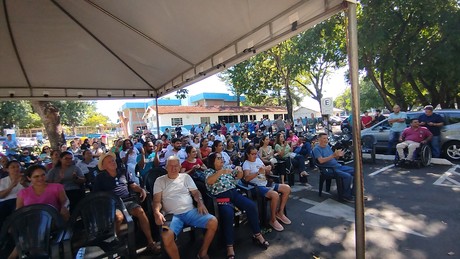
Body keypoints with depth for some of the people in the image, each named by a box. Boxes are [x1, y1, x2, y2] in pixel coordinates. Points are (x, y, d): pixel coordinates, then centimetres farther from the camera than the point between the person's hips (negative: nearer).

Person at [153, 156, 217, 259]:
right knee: (166, 237, -33)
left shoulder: (185, 177, 15)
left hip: (191, 211, 2)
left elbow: (195, 192, 14)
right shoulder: (160, 180, 10)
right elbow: (157, 200, 3)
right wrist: (157, 212, -18)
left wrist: (200, 202, -7)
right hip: (173, 215, -2)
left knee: (213, 222, -18)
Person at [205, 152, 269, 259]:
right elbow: (208, 181, -18)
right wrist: (221, 172, -25)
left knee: (251, 205, -14)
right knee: (228, 214, -33)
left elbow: (238, 177, 23)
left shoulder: (226, 168, 19)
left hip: (234, 193, 6)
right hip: (221, 196, -5)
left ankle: (257, 235, 2)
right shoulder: (209, 171, 3)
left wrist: (239, 170, 0)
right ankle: (229, 246, -21)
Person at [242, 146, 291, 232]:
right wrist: (258, 172, -37)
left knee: (287, 188, -2)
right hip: (257, 187, -8)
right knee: (275, 195, -32)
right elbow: (246, 178, -26)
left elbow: (267, 173, 16)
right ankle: (273, 220, -9)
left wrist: (268, 170, -8)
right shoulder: (246, 164, -9)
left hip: (266, 183, 8)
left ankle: (280, 212, 12)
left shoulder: (258, 159, 12)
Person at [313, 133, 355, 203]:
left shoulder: (328, 146, 16)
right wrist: (333, 155, -26)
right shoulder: (316, 149, -8)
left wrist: (338, 155, -4)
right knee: (348, 176, -27)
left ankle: (352, 192, 9)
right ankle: (346, 195, -8)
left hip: (338, 166, 9)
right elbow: (321, 161, -22)